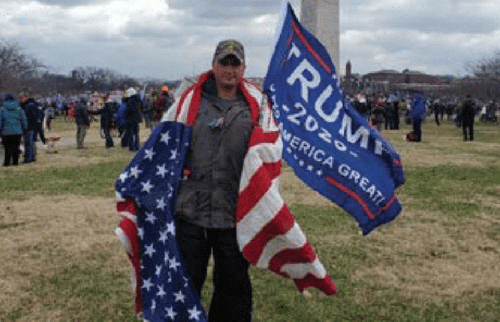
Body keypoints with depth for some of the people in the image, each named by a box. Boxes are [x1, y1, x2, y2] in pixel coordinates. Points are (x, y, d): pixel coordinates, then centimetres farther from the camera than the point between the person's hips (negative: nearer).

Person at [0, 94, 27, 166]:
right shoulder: (19, 109, 4)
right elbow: (24, 120, 5)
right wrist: (24, 129, 15)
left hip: (6, 132, -1)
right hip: (17, 132, 1)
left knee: (7, 147, 5)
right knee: (15, 147, 9)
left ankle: (7, 162, 6)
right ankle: (15, 161, 11)